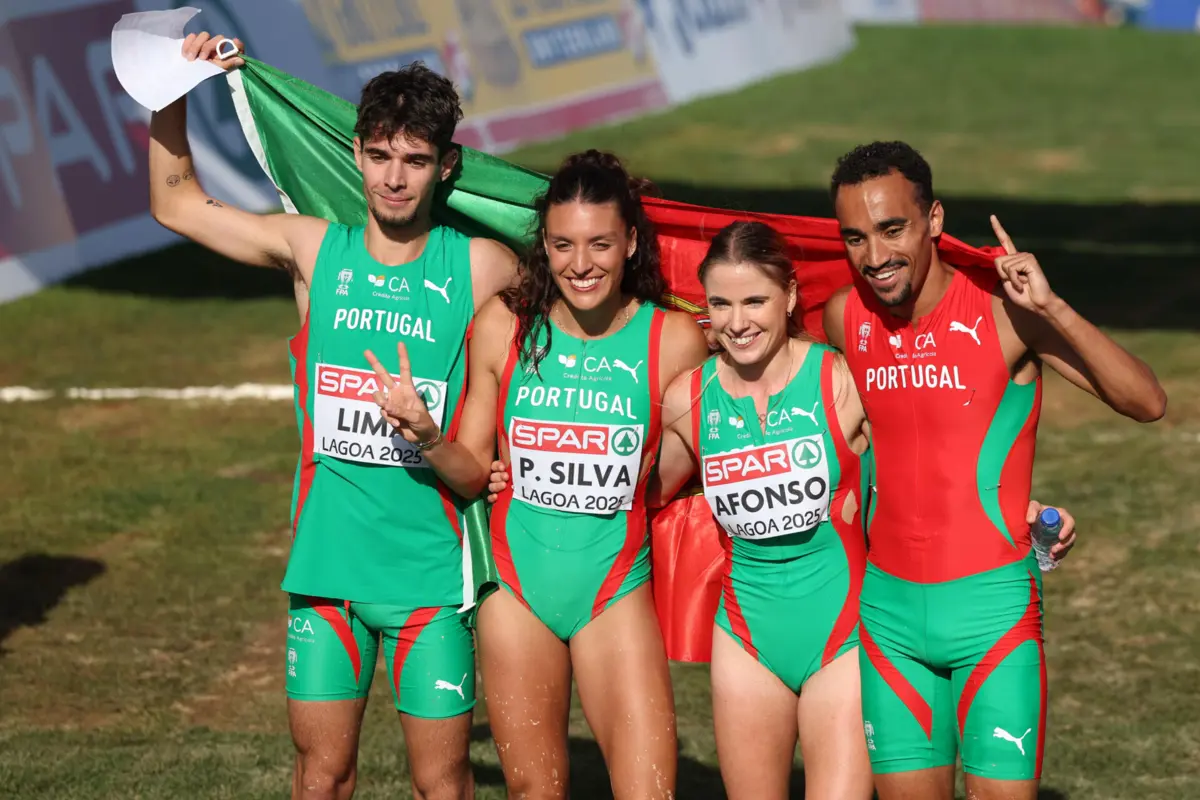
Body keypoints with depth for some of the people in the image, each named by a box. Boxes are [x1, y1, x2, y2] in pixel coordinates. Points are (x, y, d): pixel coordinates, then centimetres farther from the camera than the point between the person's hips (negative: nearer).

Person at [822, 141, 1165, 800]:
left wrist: (1052, 309, -28)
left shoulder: (1002, 309, -12)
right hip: (887, 605, 4)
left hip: (991, 605, -4)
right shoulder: (843, 317, 2)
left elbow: (1146, 403, -20)